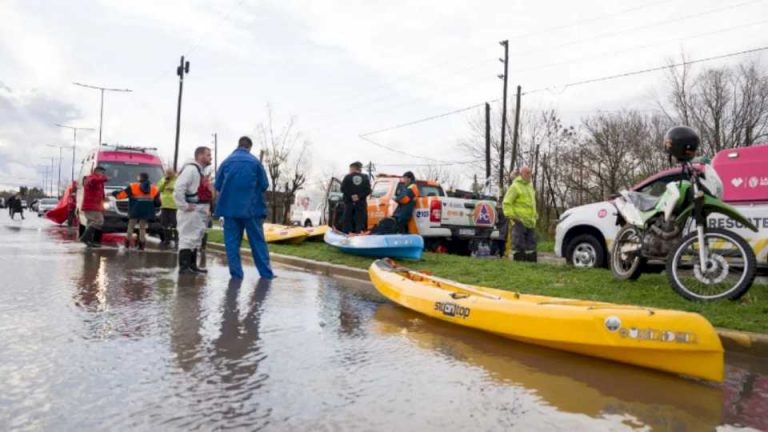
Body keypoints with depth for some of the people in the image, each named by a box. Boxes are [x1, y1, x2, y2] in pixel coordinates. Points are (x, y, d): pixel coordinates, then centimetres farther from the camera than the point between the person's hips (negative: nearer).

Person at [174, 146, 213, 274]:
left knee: (195, 239, 14)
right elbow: (178, 188, -26)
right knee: (187, 238, -8)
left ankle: (192, 265, 22)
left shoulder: (199, 170, 17)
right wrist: (184, 206, -21)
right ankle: (184, 266, -6)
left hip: (199, 212, 11)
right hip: (191, 212, -10)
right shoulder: (191, 168, -15)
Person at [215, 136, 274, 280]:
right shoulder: (255, 162, -2)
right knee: (257, 240, 5)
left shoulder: (226, 162, 4)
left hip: (230, 207, 1)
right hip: (251, 207, -1)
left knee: (232, 241, 8)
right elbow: (264, 185, -2)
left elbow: (218, 186, 7)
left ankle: (236, 273, 5)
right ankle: (266, 272, 6)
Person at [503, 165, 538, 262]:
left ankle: (531, 260, 17)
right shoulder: (515, 186, -8)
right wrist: (510, 215, -17)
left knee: (531, 242, 11)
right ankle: (518, 260, -3)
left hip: (530, 221, 8)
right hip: (519, 220, -8)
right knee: (518, 243, -7)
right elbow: (507, 202, -11)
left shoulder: (530, 185, 17)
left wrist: (535, 214, 22)